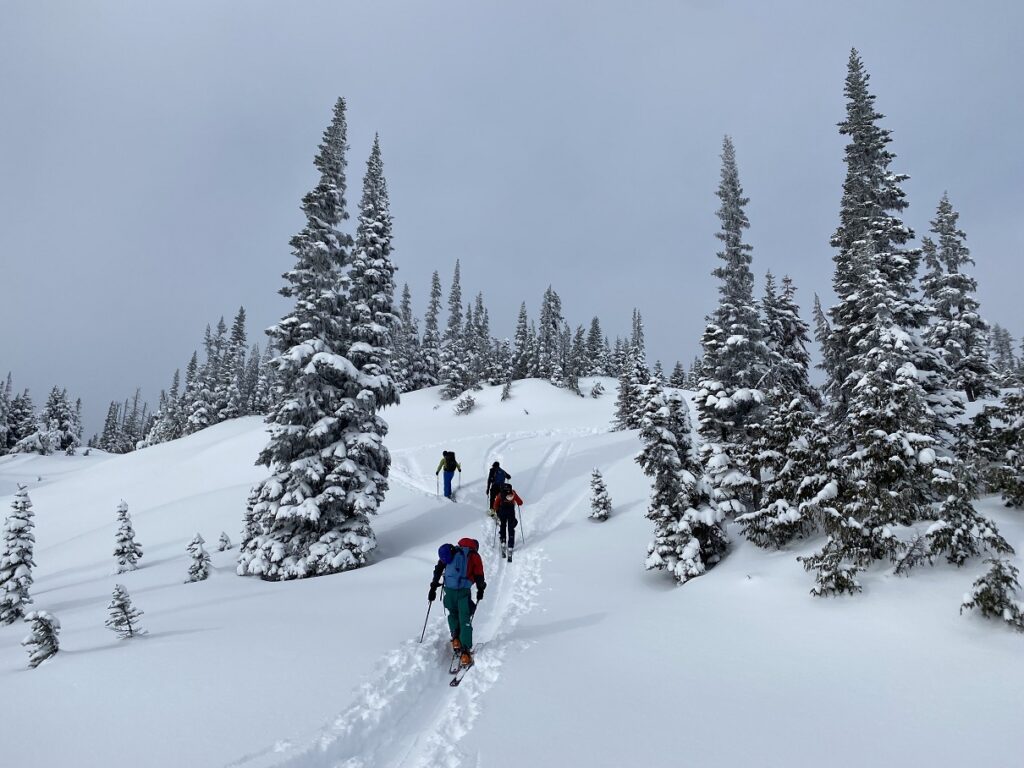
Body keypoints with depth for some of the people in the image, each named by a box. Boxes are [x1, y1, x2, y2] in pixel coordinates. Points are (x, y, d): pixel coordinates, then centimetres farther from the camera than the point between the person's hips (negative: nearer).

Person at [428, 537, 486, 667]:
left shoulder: (450, 551, 19)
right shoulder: (474, 555, 10)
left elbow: (438, 570, 14)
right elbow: (479, 576, 8)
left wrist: (433, 587, 18)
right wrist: (480, 590, 25)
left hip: (448, 589, 3)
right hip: (463, 590, -3)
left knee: (453, 614, 27)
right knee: (465, 620, 3)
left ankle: (455, 638, 14)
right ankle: (465, 652, -4)